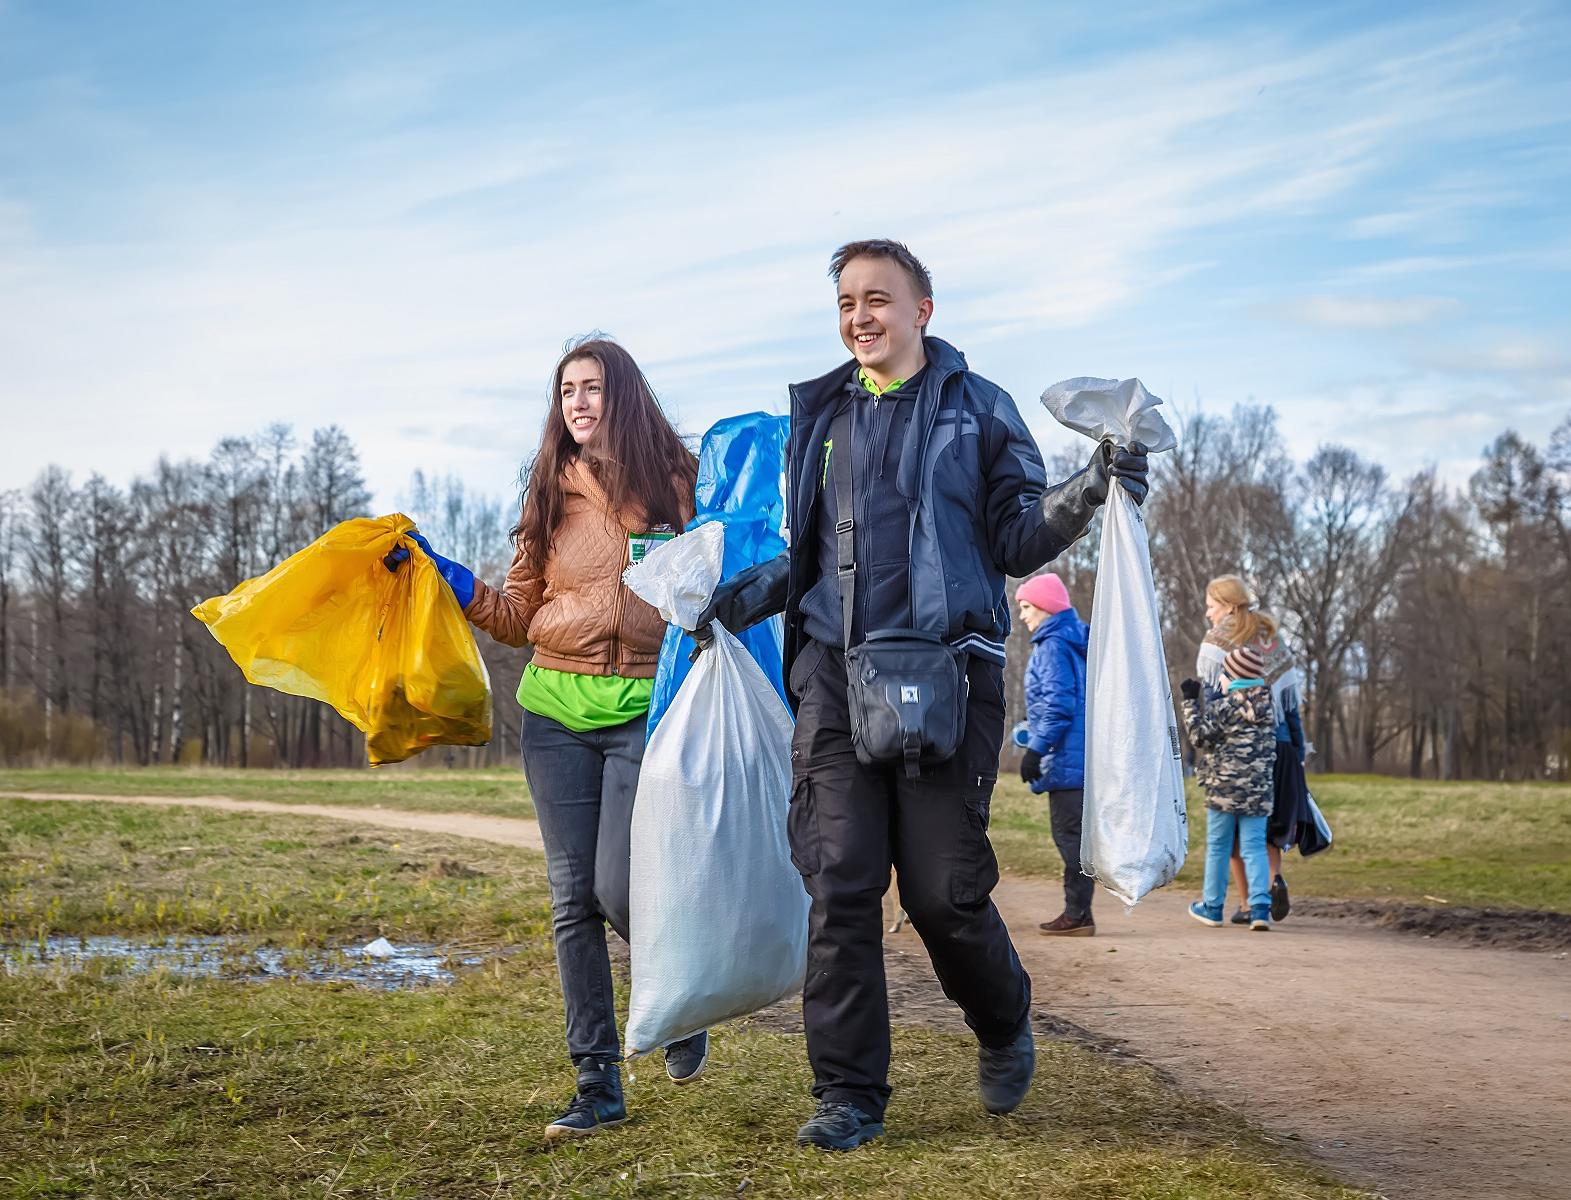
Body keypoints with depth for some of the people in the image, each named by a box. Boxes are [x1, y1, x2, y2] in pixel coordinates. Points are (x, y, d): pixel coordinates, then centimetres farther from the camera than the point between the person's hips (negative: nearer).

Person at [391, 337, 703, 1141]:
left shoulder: (672, 480, 1)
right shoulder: (551, 494, 11)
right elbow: (518, 615, 14)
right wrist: (442, 575, 5)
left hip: (645, 708, -4)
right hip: (556, 711, 4)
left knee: (618, 890, -10)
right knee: (573, 900, 3)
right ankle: (598, 1083, 12)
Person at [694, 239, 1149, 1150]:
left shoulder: (978, 408, 8)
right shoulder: (820, 416, 18)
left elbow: (1015, 542, 3)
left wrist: (1087, 495, -13)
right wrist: (744, 596, 6)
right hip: (835, 673, 3)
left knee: (944, 887, -3)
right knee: (840, 881, -3)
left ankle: (1005, 1023, 28)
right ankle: (849, 1092, 6)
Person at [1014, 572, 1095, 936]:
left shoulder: (1053, 645, -12)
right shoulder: (1077, 642, 17)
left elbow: (1057, 703, -19)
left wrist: (1036, 747, -19)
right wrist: (1032, 731, 23)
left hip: (1067, 759, -10)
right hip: (1085, 758, 10)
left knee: (1069, 834, -6)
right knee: (1076, 834, 12)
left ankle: (1077, 914, -4)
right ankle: (1077, 912, 16)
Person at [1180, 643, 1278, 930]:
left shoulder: (1225, 706, -12)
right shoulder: (1266, 705, 6)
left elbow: (1201, 737, -10)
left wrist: (1192, 702, -3)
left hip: (1224, 788, -4)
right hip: (1258, 790, 4)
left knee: (1218, 847, 8)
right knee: (1255, 847, 4)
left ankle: (1212, 906, 17)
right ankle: (1260, 906, -9)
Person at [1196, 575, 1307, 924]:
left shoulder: (1216, 645, -6)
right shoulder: (1276, 640, 11)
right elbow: (1291, 700, 12)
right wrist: (1299, 747, 15)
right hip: (1279, 744, 5)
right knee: (1269, 825, 16)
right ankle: (1275, 879, -9)